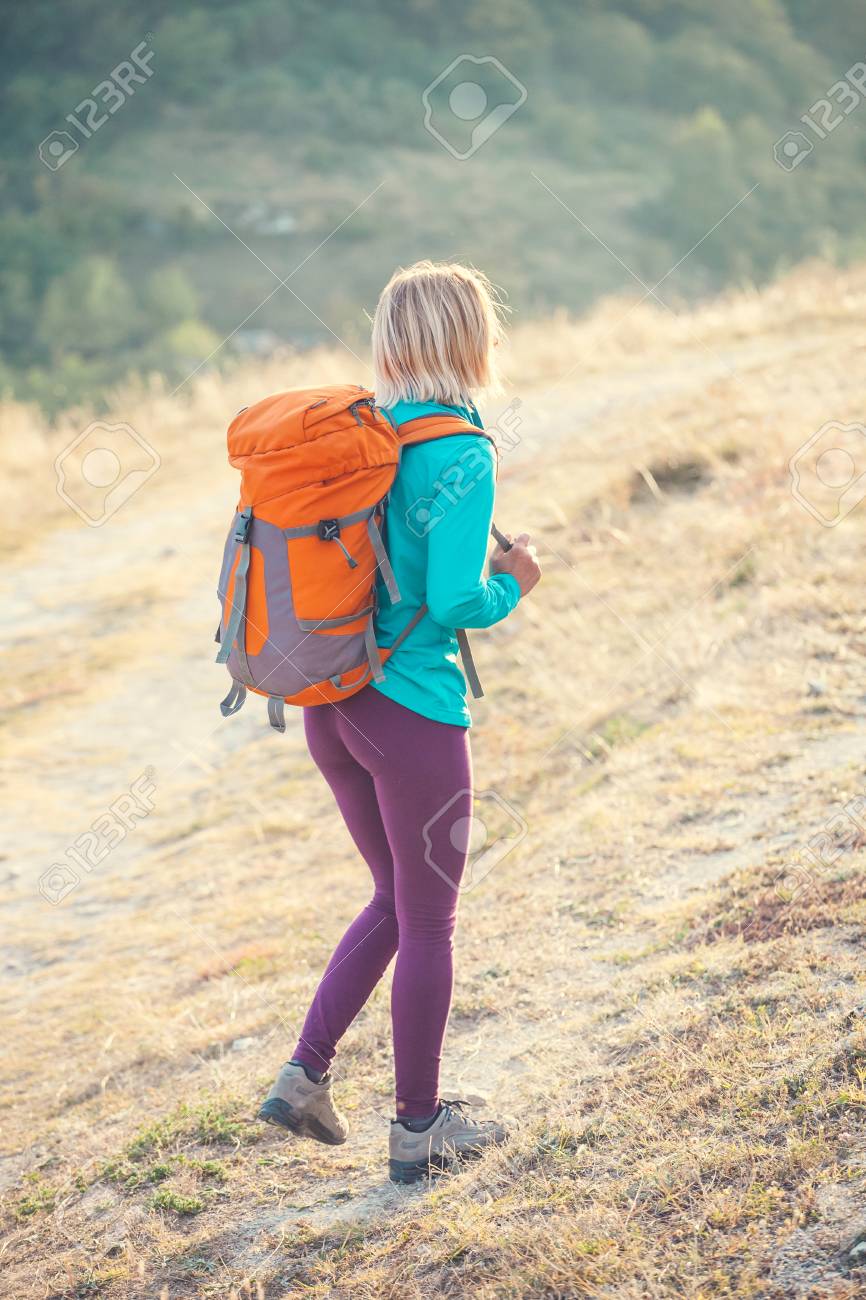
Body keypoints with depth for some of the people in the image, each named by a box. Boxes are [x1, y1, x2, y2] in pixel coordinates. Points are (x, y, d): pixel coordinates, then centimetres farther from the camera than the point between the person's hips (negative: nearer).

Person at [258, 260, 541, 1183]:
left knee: (397, 899, 24)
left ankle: (306, 1074, 21)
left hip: (329, 704, 7)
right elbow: (454, 602, -23)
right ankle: (418, 1127, 23)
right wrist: (512, 585, -1)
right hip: (413, 712, -7)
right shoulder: (463, 455, -16)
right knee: (427, 922, 10)